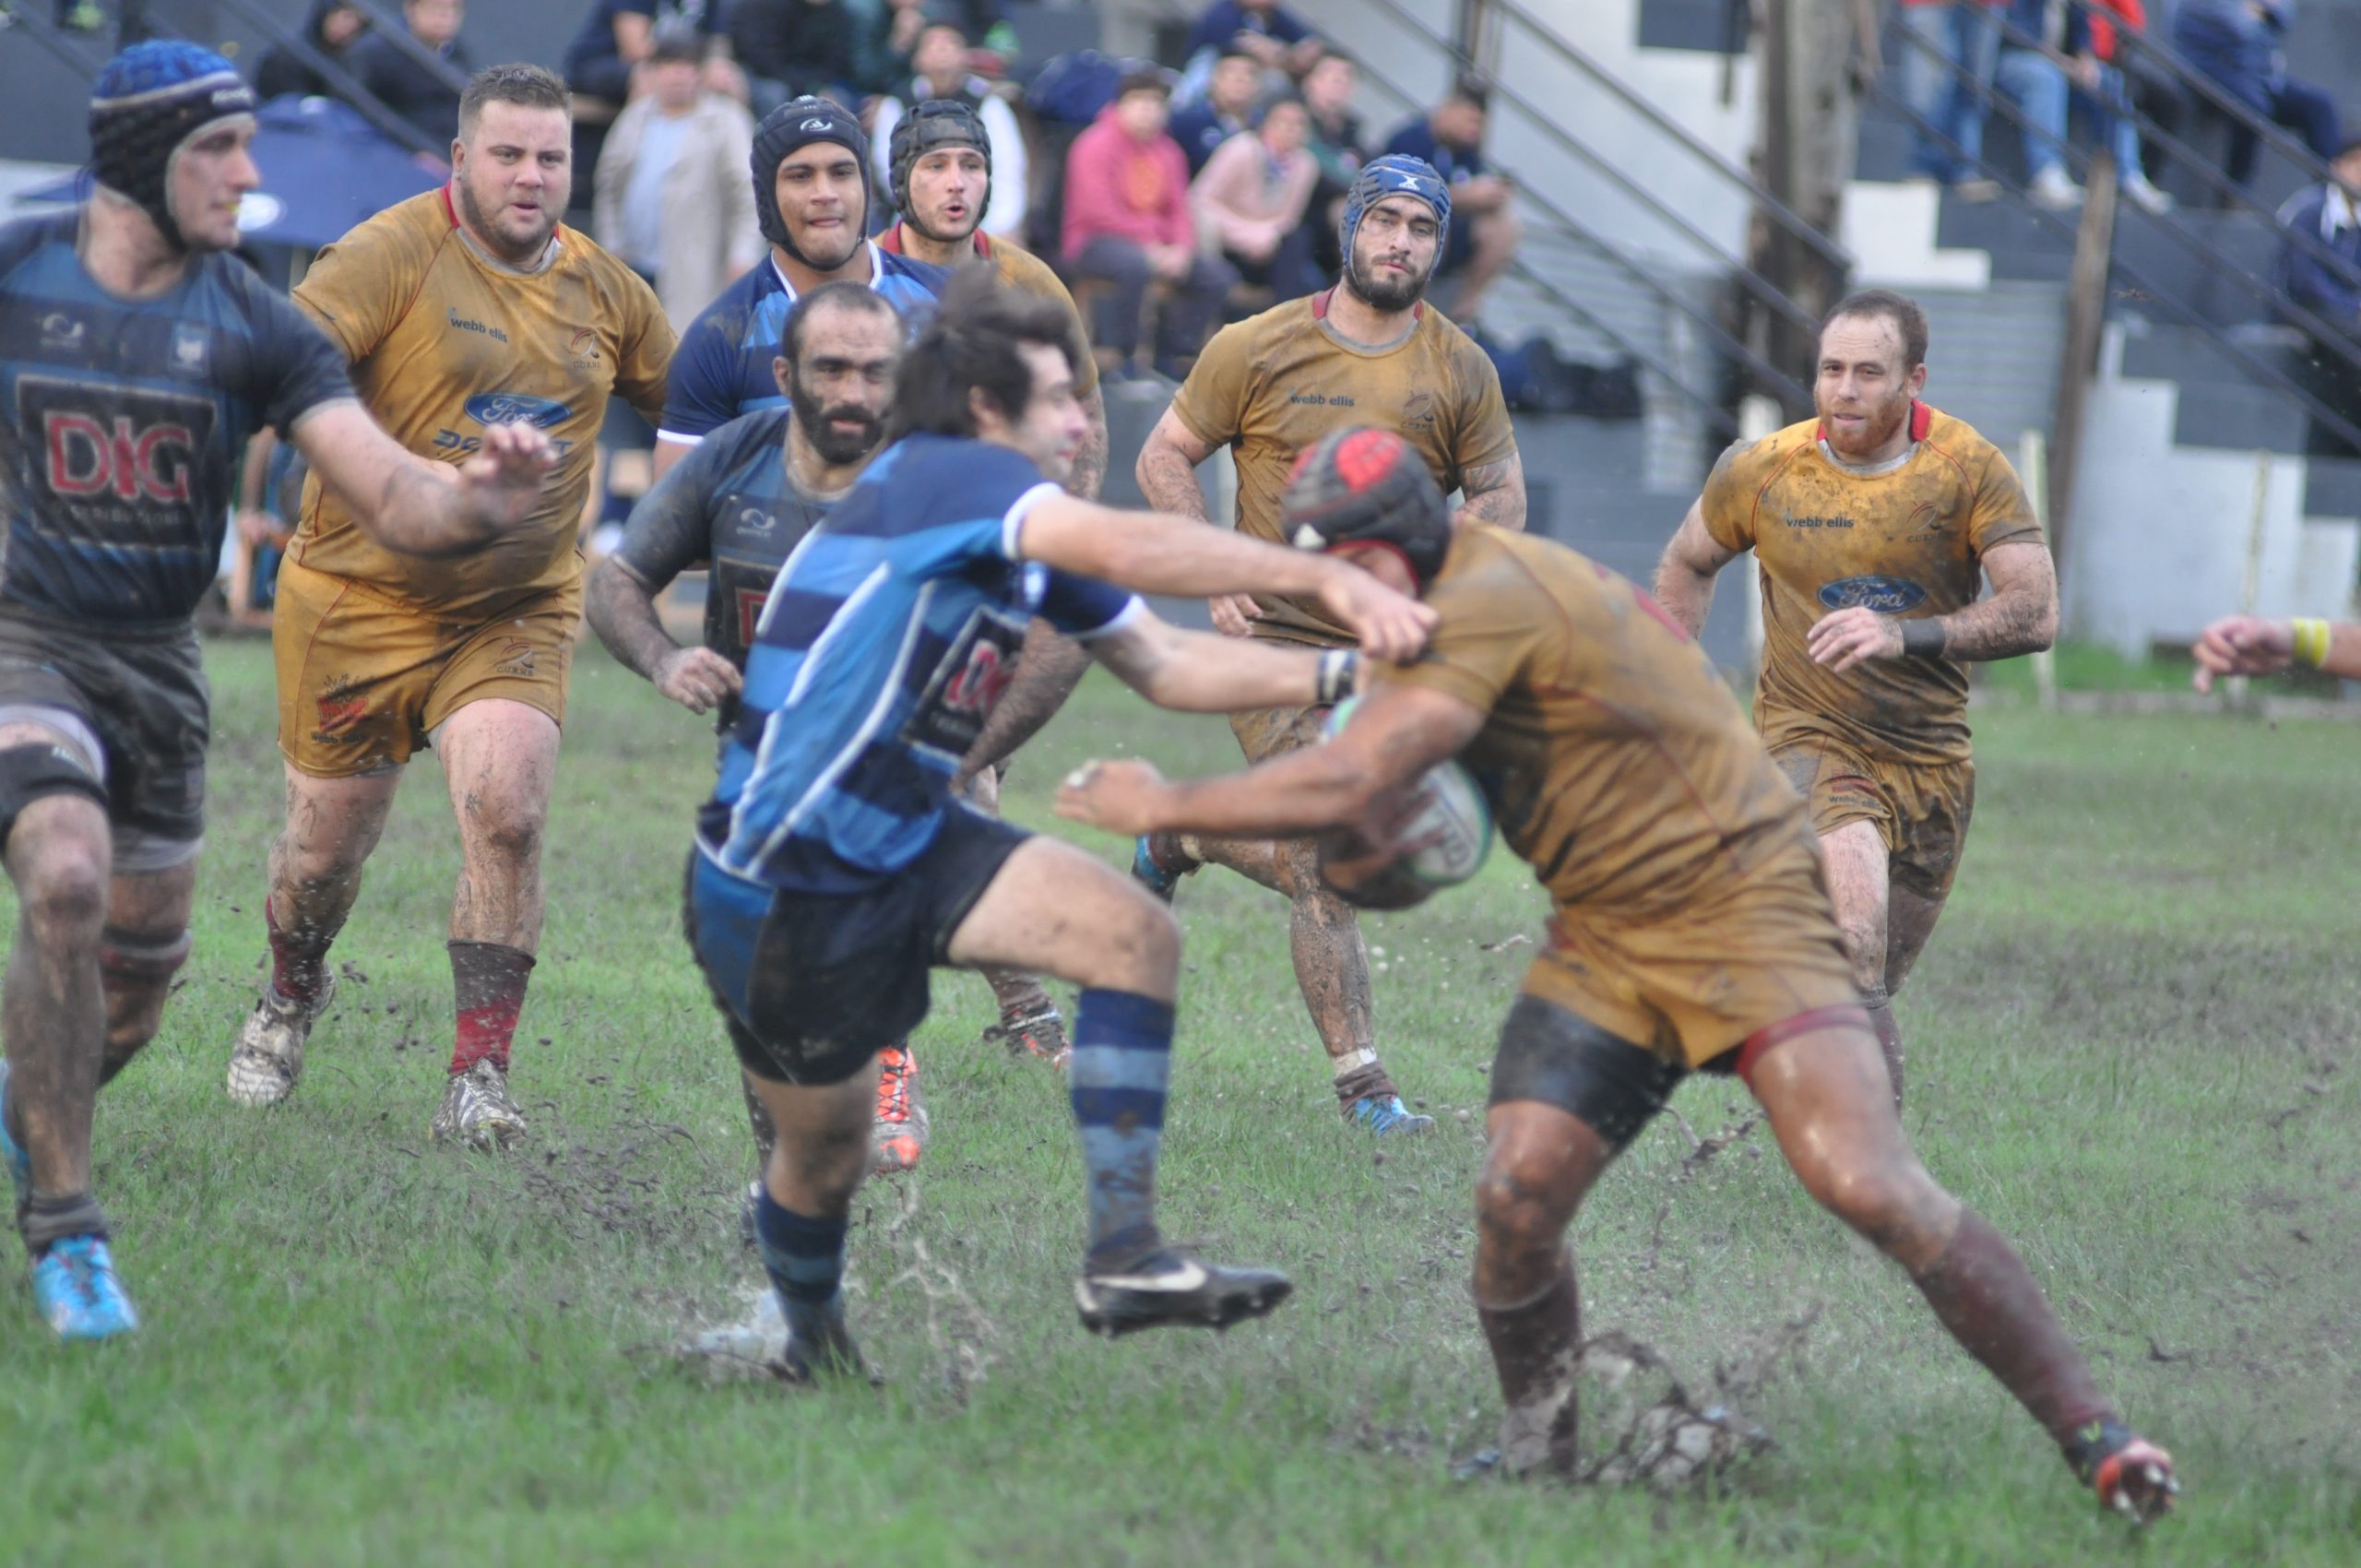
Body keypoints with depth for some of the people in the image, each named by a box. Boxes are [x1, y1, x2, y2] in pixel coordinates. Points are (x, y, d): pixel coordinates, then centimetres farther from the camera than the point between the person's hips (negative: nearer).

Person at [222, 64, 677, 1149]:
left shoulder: (603, 289, 6)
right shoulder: (394, 255, -12)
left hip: (517, 614, 2)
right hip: (360, 601, -2)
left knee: (507, 815, -20)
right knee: (326, 844, 7)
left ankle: (478, 1080, -15)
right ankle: (291, 996, 42)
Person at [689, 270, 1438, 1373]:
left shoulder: (1032, 546, 9)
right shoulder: (941, 477, -20)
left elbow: (1165, 666, 10)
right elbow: (1125, 551, -36)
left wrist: (1340, 674, -3)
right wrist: (1327, 580, -39)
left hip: (905, 848, 9)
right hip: (780, 889, -9)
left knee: (1137, 935, -10)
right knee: (824, 1156, 5)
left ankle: (1122, 1258, -12)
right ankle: (812, 1347, 37)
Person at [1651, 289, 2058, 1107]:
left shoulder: (1971, 470, -7)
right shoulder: (1760, 471, -3)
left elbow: (2035, 611, -17)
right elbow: (1685, 565, 18)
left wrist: (1906, 636, -30)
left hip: (1932, 756, 2)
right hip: (1810, 736, -2)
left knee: (1877, 974, 8)